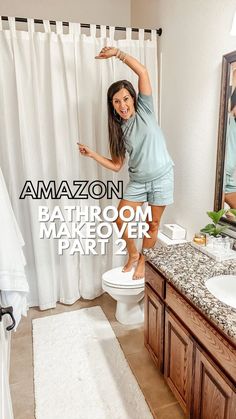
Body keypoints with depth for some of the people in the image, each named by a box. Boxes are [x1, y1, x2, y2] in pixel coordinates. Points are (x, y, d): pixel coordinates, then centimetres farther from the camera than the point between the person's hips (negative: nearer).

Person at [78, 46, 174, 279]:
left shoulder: (144, 110, -5)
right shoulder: (119, 129, 3)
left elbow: (143, 72, -14)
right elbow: (116, 165, 2)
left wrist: (117, 53, -12)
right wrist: (92, 154, -7)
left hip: (161, 178, -3)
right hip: (137, 182, 4)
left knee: (153, 224, 7)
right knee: (121, 220, 0)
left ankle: (143, 261, 28)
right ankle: (133, 254, 26)